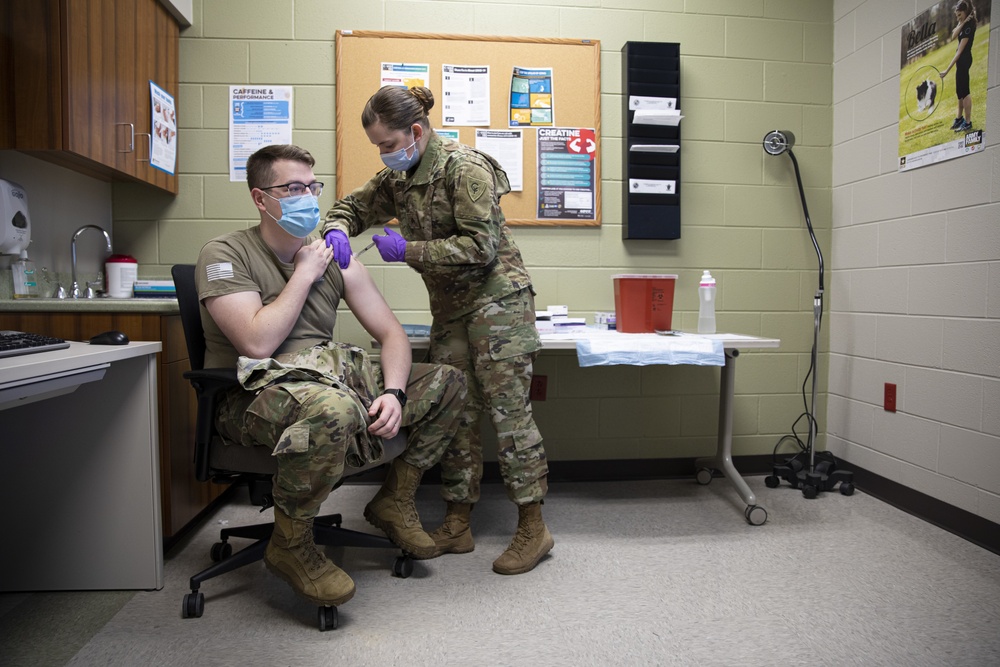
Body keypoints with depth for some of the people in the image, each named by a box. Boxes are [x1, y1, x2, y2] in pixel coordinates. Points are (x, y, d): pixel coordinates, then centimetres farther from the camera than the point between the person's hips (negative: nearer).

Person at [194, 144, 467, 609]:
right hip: (253, 394, -6)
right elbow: (257, 344, -21)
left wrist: (393, 393, -13)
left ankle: (394, 500, 14)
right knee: (333, 408, -42)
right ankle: (290, 546, -13)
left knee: (447, 383, -1)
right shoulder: (225, 254, -6)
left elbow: (391, 333, 6)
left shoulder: (334, 258, 10)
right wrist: (304, 274, -10)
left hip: (329, 375, 7)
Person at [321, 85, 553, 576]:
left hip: (496, 297, -8)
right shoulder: (398, 178, 10)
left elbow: (479, 247, -20)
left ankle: (533, 528, 4)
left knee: (507, 408, -7)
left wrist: (409, 250, -20)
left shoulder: (465, 168, -14)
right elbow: (353, 205, 19)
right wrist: (337, 229, -5)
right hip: (450, 306, 8)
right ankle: (457, 526, 16)